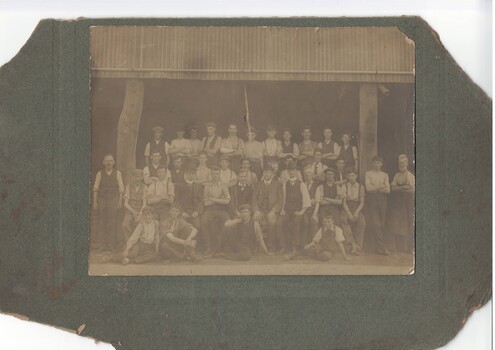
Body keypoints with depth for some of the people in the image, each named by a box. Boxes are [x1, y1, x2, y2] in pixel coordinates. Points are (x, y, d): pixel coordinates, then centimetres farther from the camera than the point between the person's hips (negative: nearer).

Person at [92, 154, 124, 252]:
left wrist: (120, 201, -3)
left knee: (113, 222, -3)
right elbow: (95, 188, 4)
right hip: (102, 199, 1)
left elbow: (121, 188, 4)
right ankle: (103, 246, 7)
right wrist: (94, 202, -1)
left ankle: (113, 246, 7)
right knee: (102, 223, 0)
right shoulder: (100, 174, 5)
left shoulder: (117, 173, 4)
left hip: (114, 200, -1)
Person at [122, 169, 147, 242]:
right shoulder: (129, 186, 5)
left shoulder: (144, 187, 0)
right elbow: (125, 204, 1)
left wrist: (139, 215, -19)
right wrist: (133, 212, -14)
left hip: (140, 212, -1)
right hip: (129, 211, 1)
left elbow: (144, 204, -5)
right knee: (125, 225, -27)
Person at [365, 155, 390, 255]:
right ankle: (382, 247, -12)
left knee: (382, 224, 0)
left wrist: (375, 188, -10)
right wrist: (381, 187, -2)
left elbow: (388, 189, 4)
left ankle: (379, 247, 4)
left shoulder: (385, 175, 16)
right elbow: (368, 187, -6)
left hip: (382, 199, 3)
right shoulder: (368, 174, 8)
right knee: (375, 224, -11)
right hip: (371, 198, -3)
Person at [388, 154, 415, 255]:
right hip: (397, 203, 5)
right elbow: (392, 187, 0)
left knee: (407, 225, -5)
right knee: (396, 225, 2)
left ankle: (408, 248, 1)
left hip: (407, 202, -5)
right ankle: (399, 248, 8)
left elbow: (412, 190, -12)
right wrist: (403, 187, -13)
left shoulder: (410, 176, -3)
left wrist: (398, 188, -9)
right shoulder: (397, 175, 12)